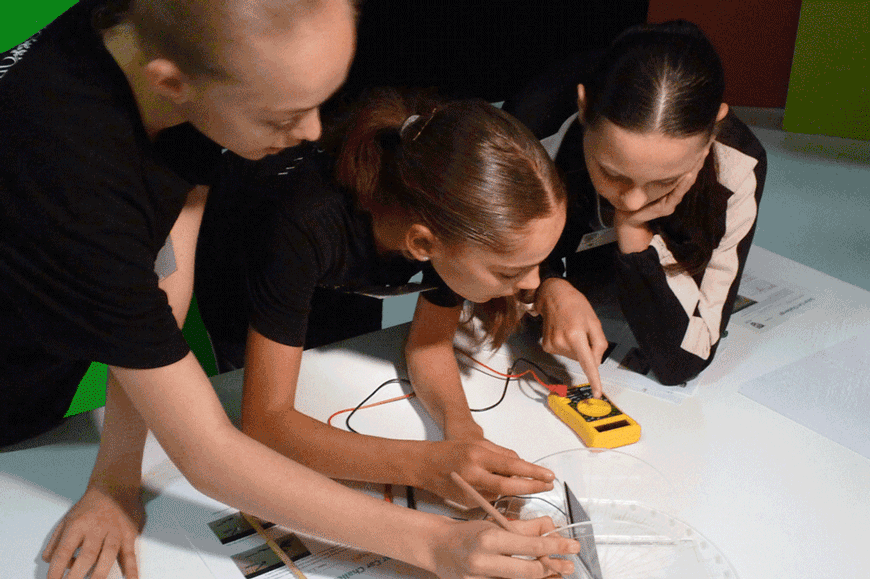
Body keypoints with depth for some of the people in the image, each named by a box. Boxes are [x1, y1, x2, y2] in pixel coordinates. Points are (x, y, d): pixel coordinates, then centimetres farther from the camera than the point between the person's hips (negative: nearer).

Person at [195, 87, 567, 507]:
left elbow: (430, 340, -17)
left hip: (339, 282, 4)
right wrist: (428, 464, -55)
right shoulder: (305, 230, -48)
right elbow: (262, 421, -45)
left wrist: (460, 424, -38)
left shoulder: (463, 210, -33)